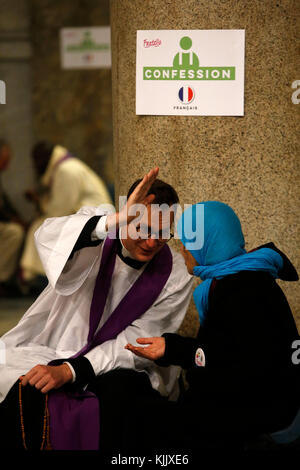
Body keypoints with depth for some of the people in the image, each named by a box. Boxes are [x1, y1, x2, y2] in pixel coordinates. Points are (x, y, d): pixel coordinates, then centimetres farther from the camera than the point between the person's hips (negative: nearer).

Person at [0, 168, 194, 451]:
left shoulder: (176, 277, -4)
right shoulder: (95, 229, -6)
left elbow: (137, 343, -10)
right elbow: (47, 237, -30)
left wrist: (71, 371, -23)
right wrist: (113, 221, -47)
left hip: (118, 367, 0)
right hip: (52, 351, 0)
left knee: (118, 393, -34)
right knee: (24, 394, -31)